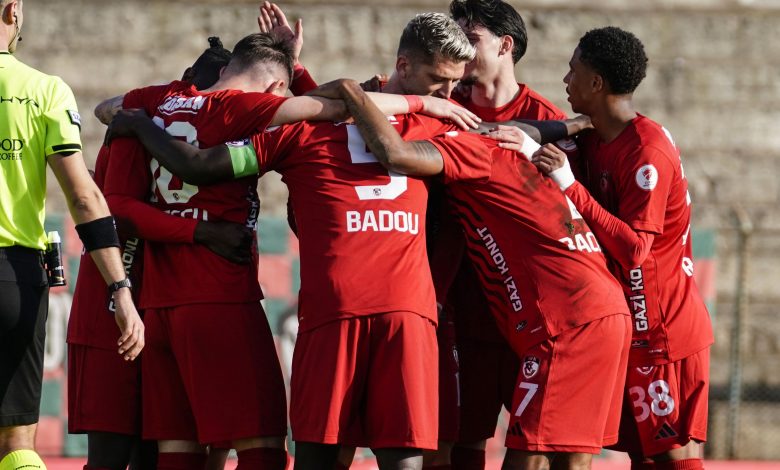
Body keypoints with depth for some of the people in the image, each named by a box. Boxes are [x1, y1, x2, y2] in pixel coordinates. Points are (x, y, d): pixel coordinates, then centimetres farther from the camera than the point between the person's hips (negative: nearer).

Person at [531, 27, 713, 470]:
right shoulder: (595, 142, 9)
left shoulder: (647, 151, -20)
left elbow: (634, 248, -25)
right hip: (630, 329, 9)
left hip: (662, 329, -9)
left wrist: (570, 186, -28)